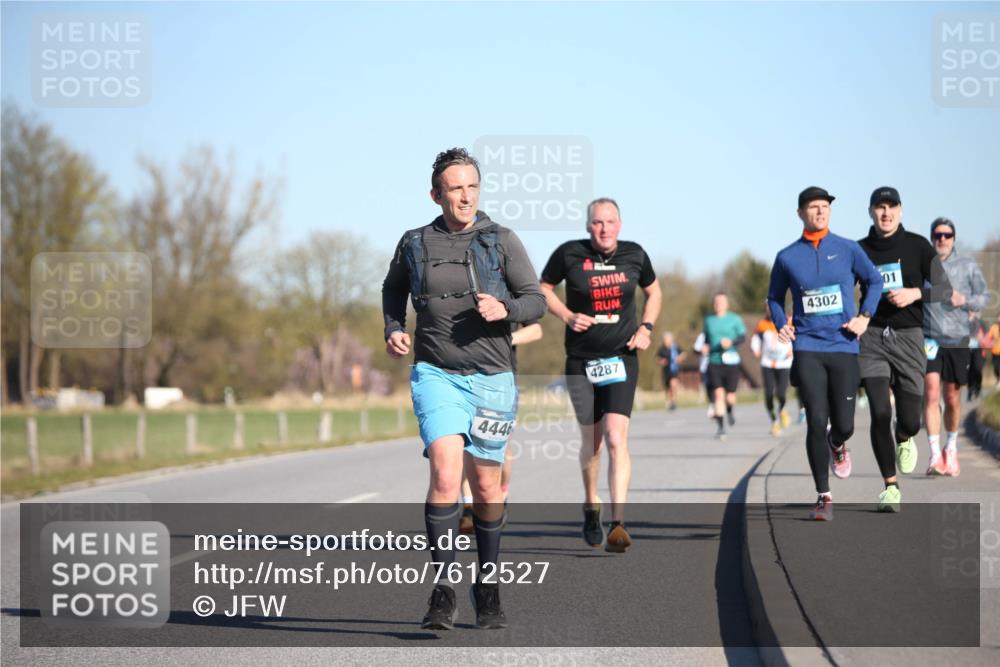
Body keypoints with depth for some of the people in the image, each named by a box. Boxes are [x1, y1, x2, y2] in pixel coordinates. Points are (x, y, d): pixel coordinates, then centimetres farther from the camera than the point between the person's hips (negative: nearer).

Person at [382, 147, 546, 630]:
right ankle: (442, 593, -17)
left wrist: (504, 309, -20)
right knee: (445, 472, -20)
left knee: (486, 487, 9)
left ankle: (488, 590, 28)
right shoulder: (415, 244, 5)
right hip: (436, 374, -1)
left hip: (492, 378, 1)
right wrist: (393, 330, 7)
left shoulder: (502, 241, 1)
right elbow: (393, 287, 24)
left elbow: (535, 301, 1)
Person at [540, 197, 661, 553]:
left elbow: (653, 291, 19)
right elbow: (543, 288, 8)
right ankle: (591, 506, 38)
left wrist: (646, 327, 3)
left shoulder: (634, 255, 1)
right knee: (591, 440, 11)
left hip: (621, 359, 0)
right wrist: (568, 316, -9)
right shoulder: (569, 254, -5)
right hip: (581, 360, 0)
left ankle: (618, 524, -20)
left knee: (616, 438, -15)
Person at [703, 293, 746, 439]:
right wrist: (705, 346, 4)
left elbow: (743, 337, -4)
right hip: (714, 363, 1)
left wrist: (731, 342, -22)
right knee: (718, 394, -12)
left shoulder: (734, 319, 4)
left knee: (730, 397, -3)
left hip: (731, 362, -1)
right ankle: (720, 427, -9)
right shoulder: (709, 320, 13)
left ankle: (729, 411, 34)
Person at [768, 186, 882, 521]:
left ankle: (837, 446, 41)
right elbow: (774, 296, 18)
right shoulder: (787, 257, 4)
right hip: (807, 348, -1)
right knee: (816, 422, -11)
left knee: (844, 425, 0)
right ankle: (824, 497, 1)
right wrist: (781, 326, 0)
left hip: (844, 347, 1)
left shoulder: (848, 249, 4)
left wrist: (865, 316, 2)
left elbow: (875, 280, 15)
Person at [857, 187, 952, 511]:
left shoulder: (918, 246, 2)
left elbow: (944, 289, 1)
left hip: (909, 338, 0)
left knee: (910, 420, -2)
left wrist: (915, 293, -17)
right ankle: (890, 487, -2)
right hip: (872, 338, 0)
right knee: (880, 414, -13)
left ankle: (904, 439, 37)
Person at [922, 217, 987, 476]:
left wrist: (964, 300, -11)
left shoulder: (968, 264, 4)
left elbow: (982, 298, 7)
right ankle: (935, 455, -15)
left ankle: (951, 447, 32)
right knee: (932, 394, -13)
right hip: (929, 338, -1)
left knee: (952, 399, 9)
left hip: (958, 339, 1)